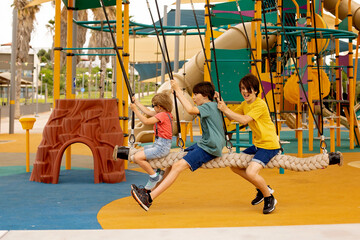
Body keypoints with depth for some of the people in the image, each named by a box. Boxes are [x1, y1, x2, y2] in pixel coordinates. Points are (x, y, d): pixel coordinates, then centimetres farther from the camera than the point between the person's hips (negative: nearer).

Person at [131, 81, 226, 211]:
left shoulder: (210, 106, -13)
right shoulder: (212, 106, 16)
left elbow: (190, 110, -32)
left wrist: (178, 90, -24)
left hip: (209, 149, -10)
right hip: (202, 144, 10)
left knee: (178, 166, -21)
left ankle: (149, 198, -26)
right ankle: (152, 191, 9)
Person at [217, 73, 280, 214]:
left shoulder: (260, 104, -18)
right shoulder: (244, 104, 9)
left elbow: (244, 120, -28)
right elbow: (232, 117, 13)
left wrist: (226, 109, -23)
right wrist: (222, 106, 0)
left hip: (269, 145, -9)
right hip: (257, 144, 9)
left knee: (251, 172, -25)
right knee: (235, 166, 10)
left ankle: (269, 198, -1)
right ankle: (262, 188, 21)